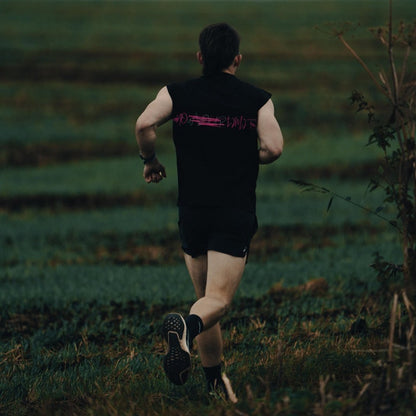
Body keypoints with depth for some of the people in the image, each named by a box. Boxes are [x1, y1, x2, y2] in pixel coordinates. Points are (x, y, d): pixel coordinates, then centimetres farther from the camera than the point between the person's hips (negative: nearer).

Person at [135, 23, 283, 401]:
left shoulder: (177, 94, 3)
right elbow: (274, 147, -10)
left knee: (205, 294, 16)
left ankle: (215, 380, 21)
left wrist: (151, 161, 6)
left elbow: (145, 124, -12)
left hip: (192, 210, 3)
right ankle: (187, 327, -41)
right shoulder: (257, 100, 0)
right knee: (218, 299, -8)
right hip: (236, 214, -3)